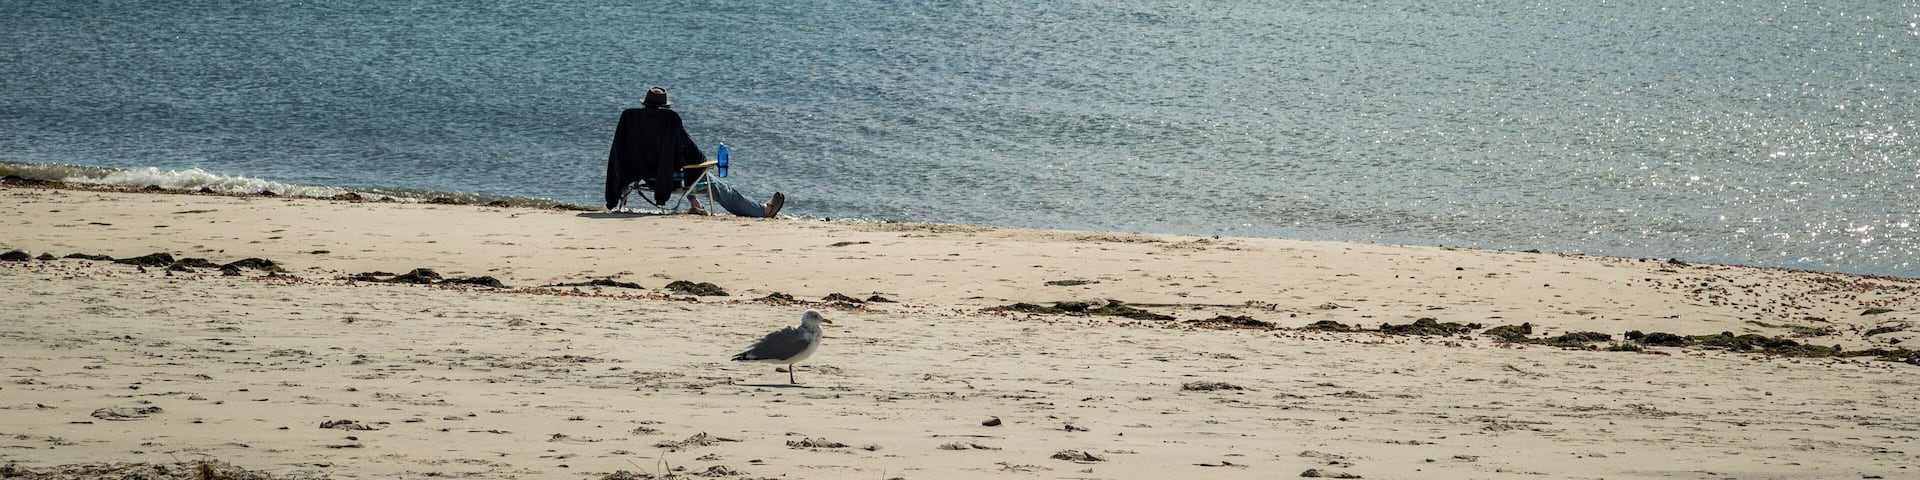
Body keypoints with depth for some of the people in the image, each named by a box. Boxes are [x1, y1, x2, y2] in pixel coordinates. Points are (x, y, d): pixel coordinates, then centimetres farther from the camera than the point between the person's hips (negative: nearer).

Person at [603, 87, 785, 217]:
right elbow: (689, 148, -12)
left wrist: (621, 185, 10)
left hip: (647, 179, 5)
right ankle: (763, 211, 15)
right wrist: (703, 162, 10)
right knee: (716, 187, 10)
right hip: (672, 178, -5)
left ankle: (695, 205, 35)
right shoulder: (670, 118, -16)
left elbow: (617, 154, 1)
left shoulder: (628, 117, -3)